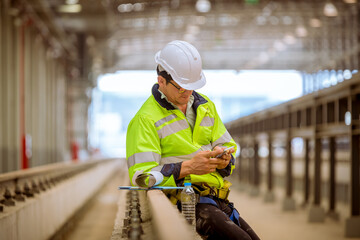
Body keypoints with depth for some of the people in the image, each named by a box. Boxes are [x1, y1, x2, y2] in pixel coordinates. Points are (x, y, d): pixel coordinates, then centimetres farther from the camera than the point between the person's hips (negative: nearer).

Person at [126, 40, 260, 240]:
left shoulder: (205, 106, 18)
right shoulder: (145, 120, -5)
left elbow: (228, 146, 23)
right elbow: (141, 176, -13)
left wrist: (224, 160, -2)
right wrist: (187, 167, -22)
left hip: (217, 198, 7)